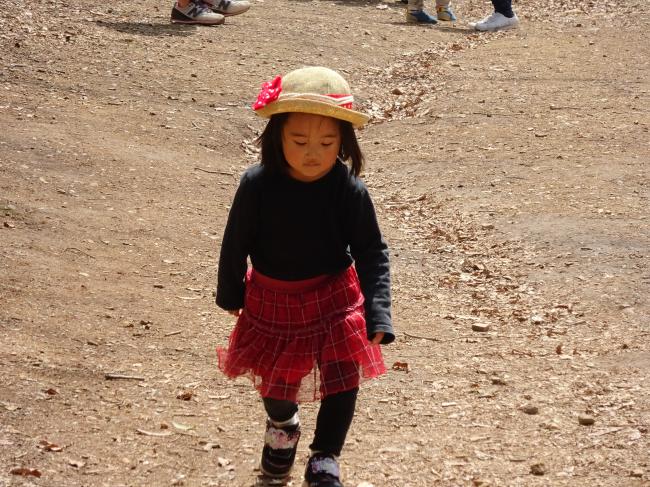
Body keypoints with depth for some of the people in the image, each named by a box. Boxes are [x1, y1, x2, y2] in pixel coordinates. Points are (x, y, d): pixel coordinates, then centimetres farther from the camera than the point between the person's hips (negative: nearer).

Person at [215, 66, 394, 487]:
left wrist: (378, 314, -23)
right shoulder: (257, 185, -18)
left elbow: (372, 253, -14)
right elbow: (236, 242, -4)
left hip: (334, 298, -1)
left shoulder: (350, 192, -19)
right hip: (271, 301, 1)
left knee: (343, 379, -3)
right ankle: (282, 427, 50)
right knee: (275, 379, 16)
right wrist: (230, 294, 8)